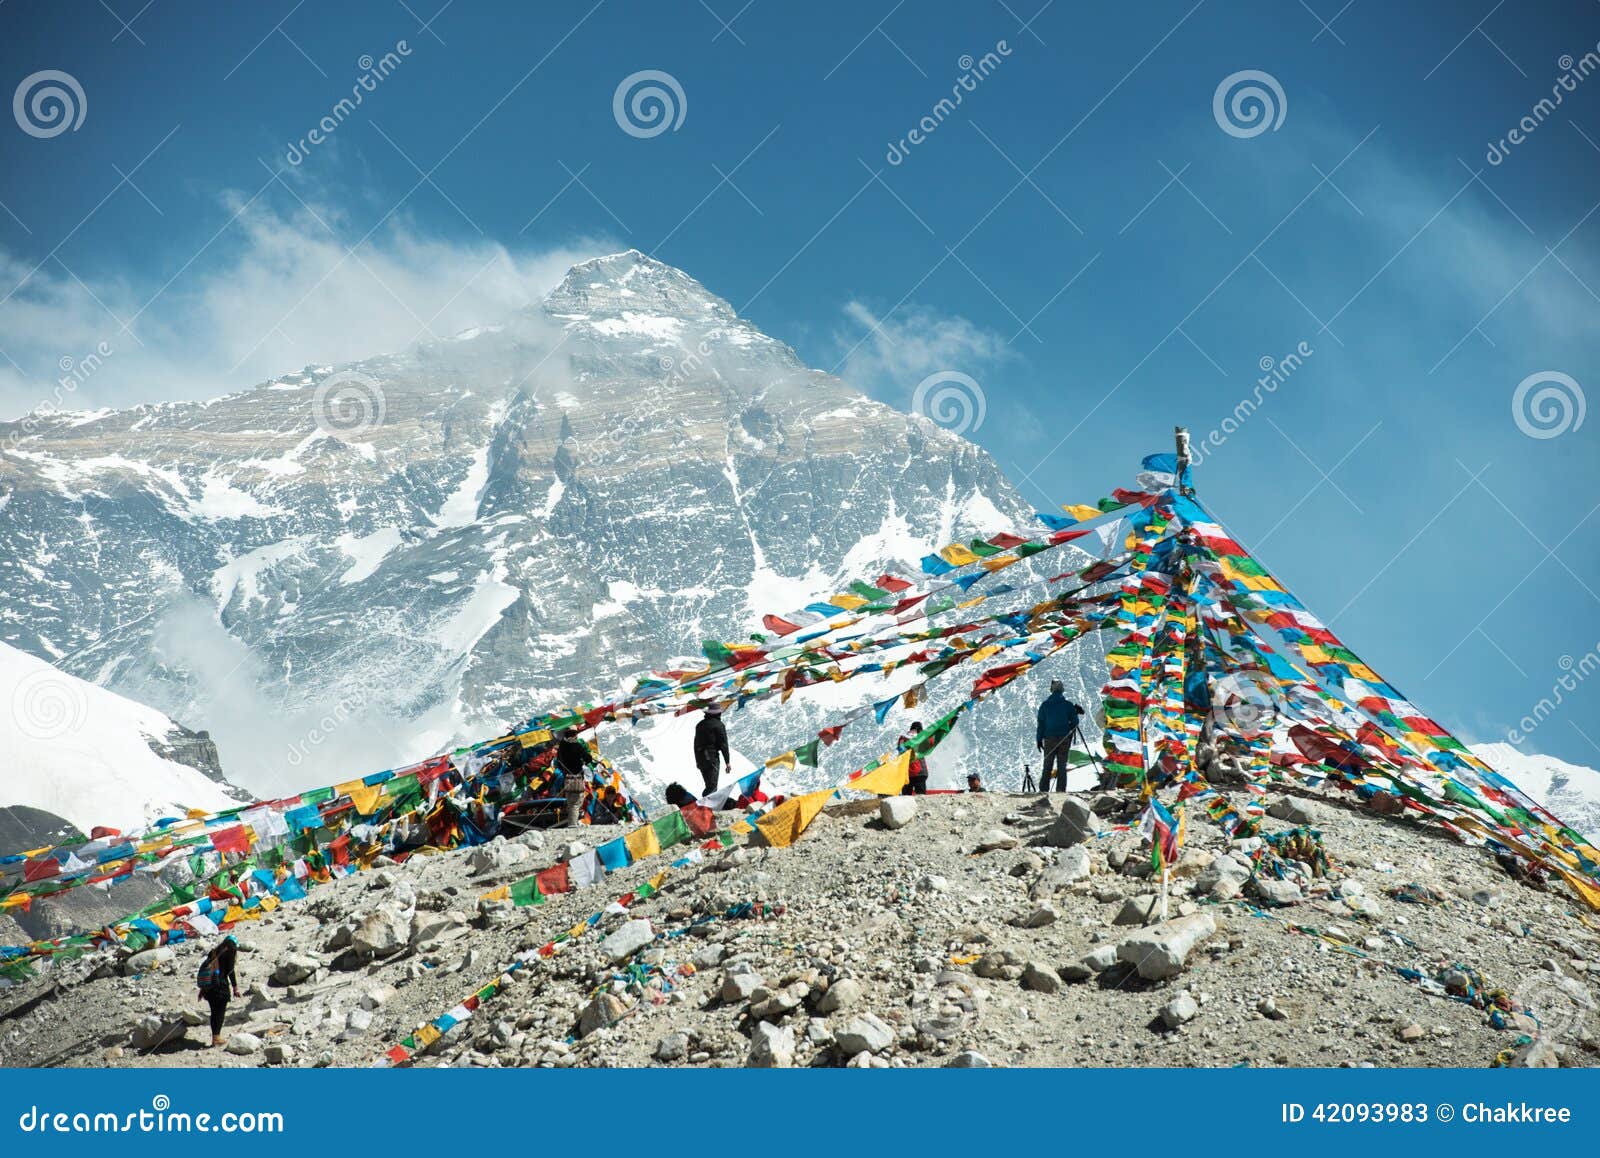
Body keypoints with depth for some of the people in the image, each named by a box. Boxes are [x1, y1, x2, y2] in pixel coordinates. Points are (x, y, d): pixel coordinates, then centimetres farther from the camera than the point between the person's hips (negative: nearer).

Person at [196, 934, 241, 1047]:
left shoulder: (215, 951, 16)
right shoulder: (230, 951, -2)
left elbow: (204, 968, 17)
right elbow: (230, 971, -9)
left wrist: (202, 989, 21)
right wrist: (235, 988, -5)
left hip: (207, 984, 6)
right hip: (220, 984, -6)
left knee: (214, 1011, 13)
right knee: (220, 1011, 1)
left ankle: (214, 1036, 16)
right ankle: (216, 1037, -3)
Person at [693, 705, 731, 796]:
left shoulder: (700, 724, 15)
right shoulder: (719, 725, -7)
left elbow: (696, 743, 21)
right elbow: (723, 744, -10)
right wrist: (727, 762, -6)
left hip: (700, 758, 7)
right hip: (712, 757, -7)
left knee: (709, 785, 17)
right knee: (712, 786, -9)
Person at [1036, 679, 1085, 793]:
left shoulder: (1045, 705, -1)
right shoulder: (1068, 705, -3)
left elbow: (1041, 723, 1)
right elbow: (1074, 722, 1)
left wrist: (1039, 739, 6)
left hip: (1049, 738, 0)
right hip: (1064, 738, 0)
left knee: (1047, 766, 5)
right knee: (1062, 766, 4)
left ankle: (1043, 790, 0)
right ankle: (1061, 791, 0)